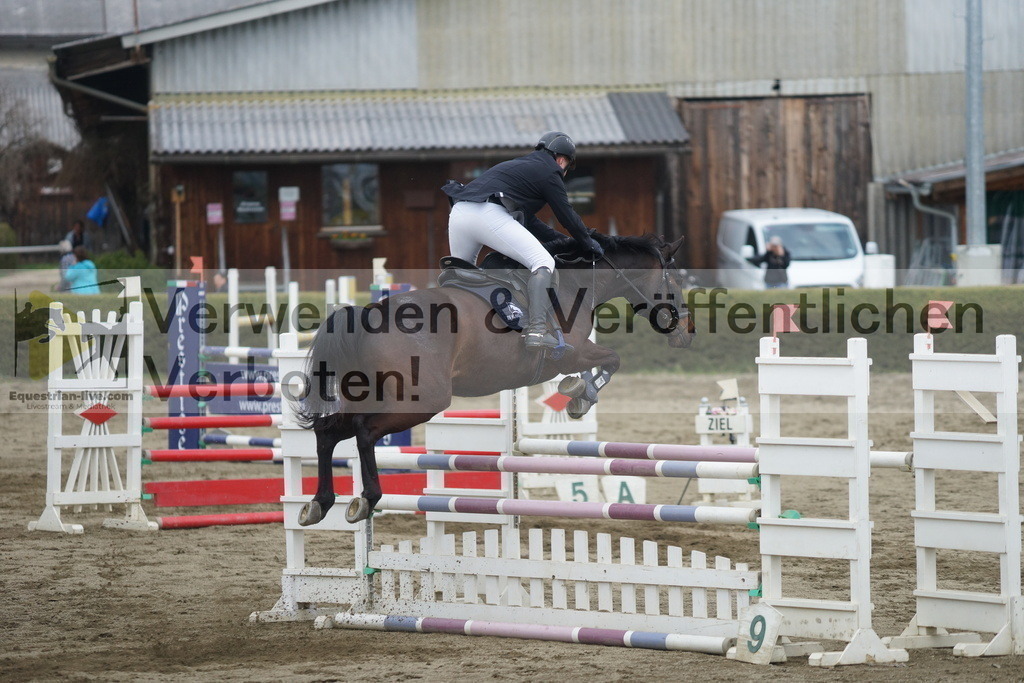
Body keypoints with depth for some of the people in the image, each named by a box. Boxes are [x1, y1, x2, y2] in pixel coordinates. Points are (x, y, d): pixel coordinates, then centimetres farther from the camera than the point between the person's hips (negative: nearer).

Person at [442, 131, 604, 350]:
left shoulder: (520, 166, 36)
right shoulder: (549, 172, 12)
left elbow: (528, 220, 39)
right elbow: (567, 215, 11)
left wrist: (562, 239, 40)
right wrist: (589, 243, 26)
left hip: (458, 212, 8)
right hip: (488, 214, -8)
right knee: (543, 263, -6)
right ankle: (536, 330, -21)